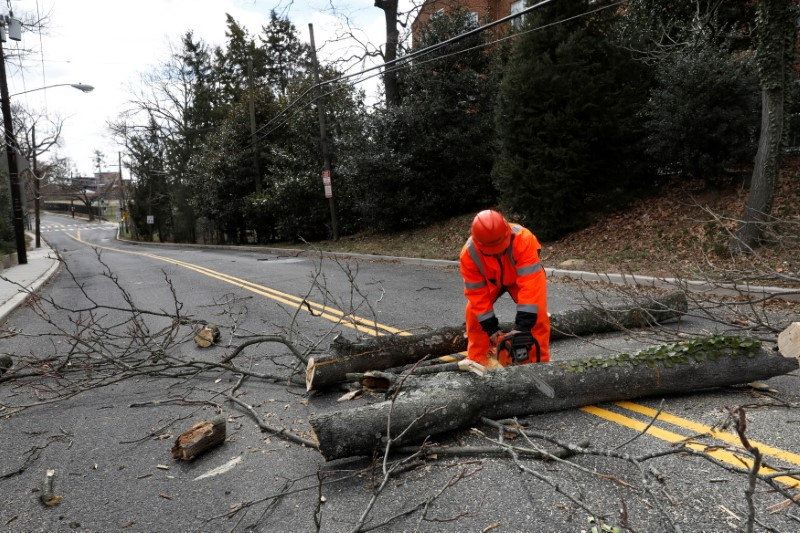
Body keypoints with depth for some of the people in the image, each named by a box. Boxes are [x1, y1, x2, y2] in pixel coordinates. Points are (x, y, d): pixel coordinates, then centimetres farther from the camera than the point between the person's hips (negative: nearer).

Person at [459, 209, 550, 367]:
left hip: (522, 274, -1)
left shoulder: (523, 238, -43)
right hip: (490, 280, 2)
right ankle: (477, 361, 3)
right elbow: (477, 293, -26)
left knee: (538, 314, -17)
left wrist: (523, 326, -48)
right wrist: (492, 330, -27)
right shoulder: (469, 254, -34)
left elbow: (530, 283, -46)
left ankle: (539, 363, -2)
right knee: (473, 312, -12)